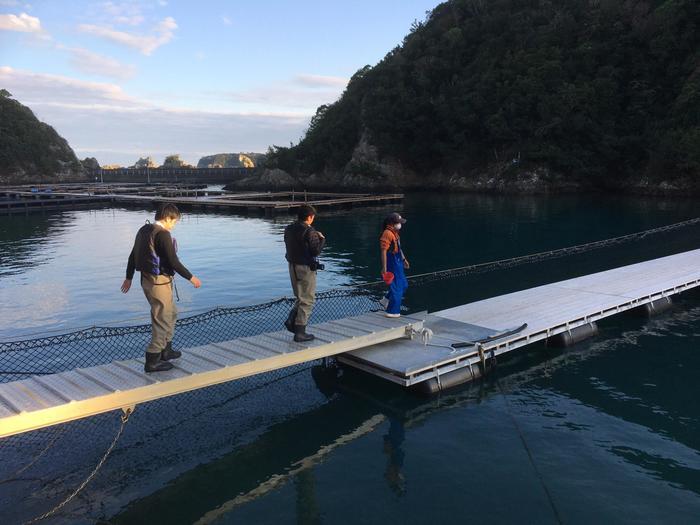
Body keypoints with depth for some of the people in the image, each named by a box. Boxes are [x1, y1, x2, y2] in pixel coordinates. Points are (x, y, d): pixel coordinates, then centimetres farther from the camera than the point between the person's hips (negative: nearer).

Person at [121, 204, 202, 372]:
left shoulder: (143, 230, 9)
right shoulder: (162, 234, -19)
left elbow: (133, 255, 17)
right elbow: (173, 262, -20)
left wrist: (129, 277, 26)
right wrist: (191, 278, -9)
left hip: (146, 280, 10)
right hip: (159, 282, -10)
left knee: (171, 313, 24)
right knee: (161, 320, 0)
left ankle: (166, 350, 34)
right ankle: (152, 361, 6)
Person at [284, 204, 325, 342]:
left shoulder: (288, 229, 6)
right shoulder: (309, 232, -18)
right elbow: (316, 251, -19)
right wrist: (321, 239, -3)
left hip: (293, 267, 7)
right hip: (306, 268, -7)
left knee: (301, 297, 23)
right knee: (307, 300, 3)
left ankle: (291, 320, 9)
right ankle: (300, 332, 5)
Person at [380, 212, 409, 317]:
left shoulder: (394, 233, 11)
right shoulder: (387, 234, -21)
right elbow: (383, 251, -24)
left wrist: (404, 259, 27)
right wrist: (384, 268, -26)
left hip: (398, 262, 10)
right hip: (392, 263, -10)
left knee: (403, 285, 19)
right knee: (396, 287, -2)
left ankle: (387, 300, 31)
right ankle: (392, 311, 8)